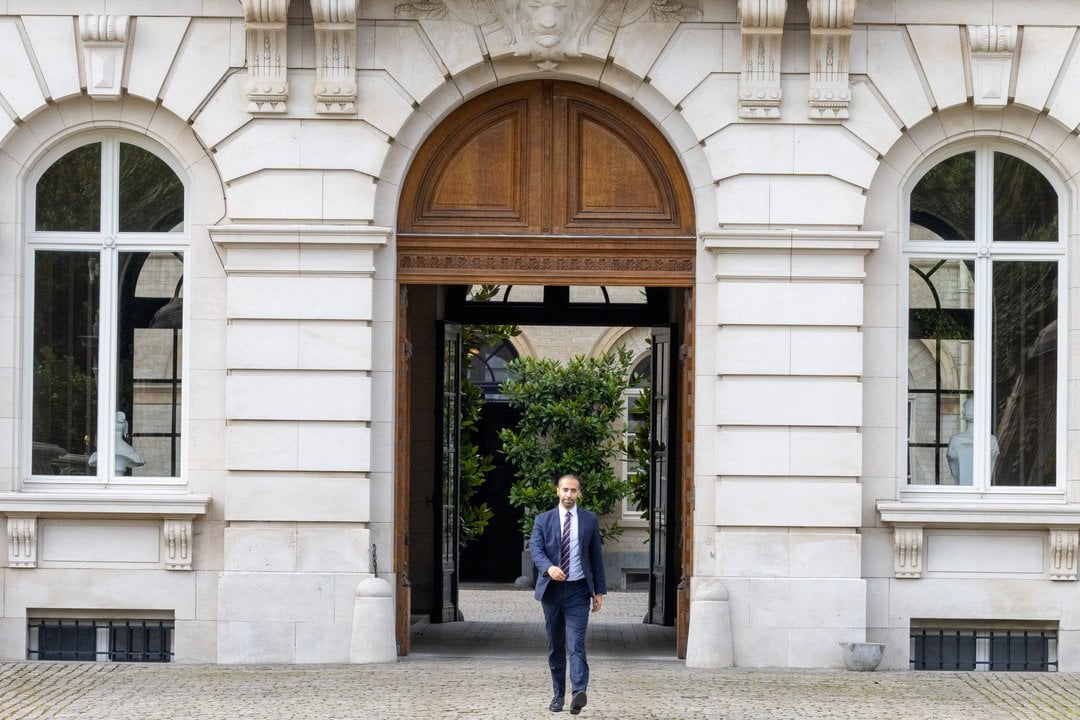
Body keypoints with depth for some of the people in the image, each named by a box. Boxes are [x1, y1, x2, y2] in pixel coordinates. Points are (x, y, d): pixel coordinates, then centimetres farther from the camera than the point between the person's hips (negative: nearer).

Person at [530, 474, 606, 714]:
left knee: (576, 643, -15)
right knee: (555, 646, 8)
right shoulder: (543, 520, 5)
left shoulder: (590, 520, 7)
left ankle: (579, 692, -28)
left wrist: (599, 591, 5)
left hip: (578, 590, -2)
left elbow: (596, 557, 9)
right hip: (552, 589, 2)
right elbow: (535, 549, -6)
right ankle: (558, 694, 15)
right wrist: (549, 567, -27)